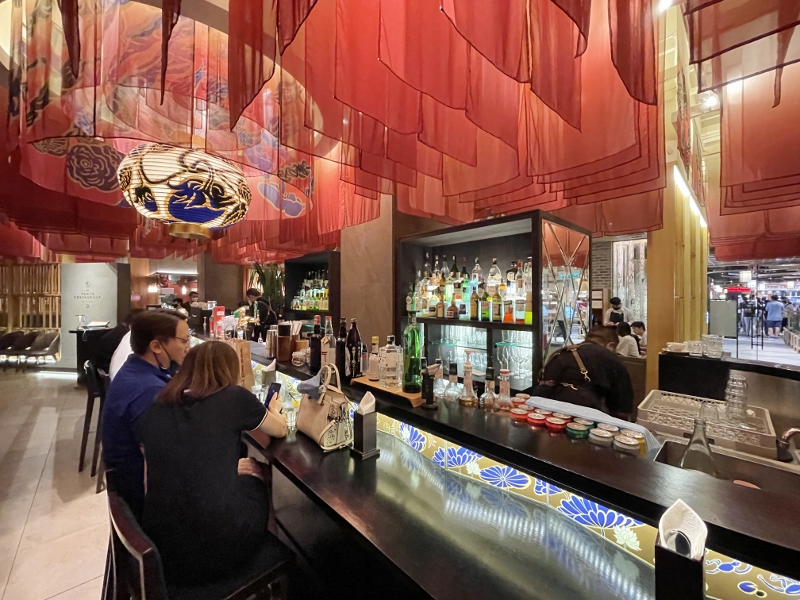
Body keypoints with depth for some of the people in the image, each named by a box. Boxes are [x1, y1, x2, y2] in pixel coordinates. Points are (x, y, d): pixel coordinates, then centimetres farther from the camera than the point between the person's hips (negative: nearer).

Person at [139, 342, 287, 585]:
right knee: (251, 482, 25)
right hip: (219, 549, -4)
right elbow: (280, 429, 6)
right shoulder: (235, 398, -12)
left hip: (160, 549, 5)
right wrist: (273, 410, 27)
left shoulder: (154, 409, 2)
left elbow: (156, 479, 13)